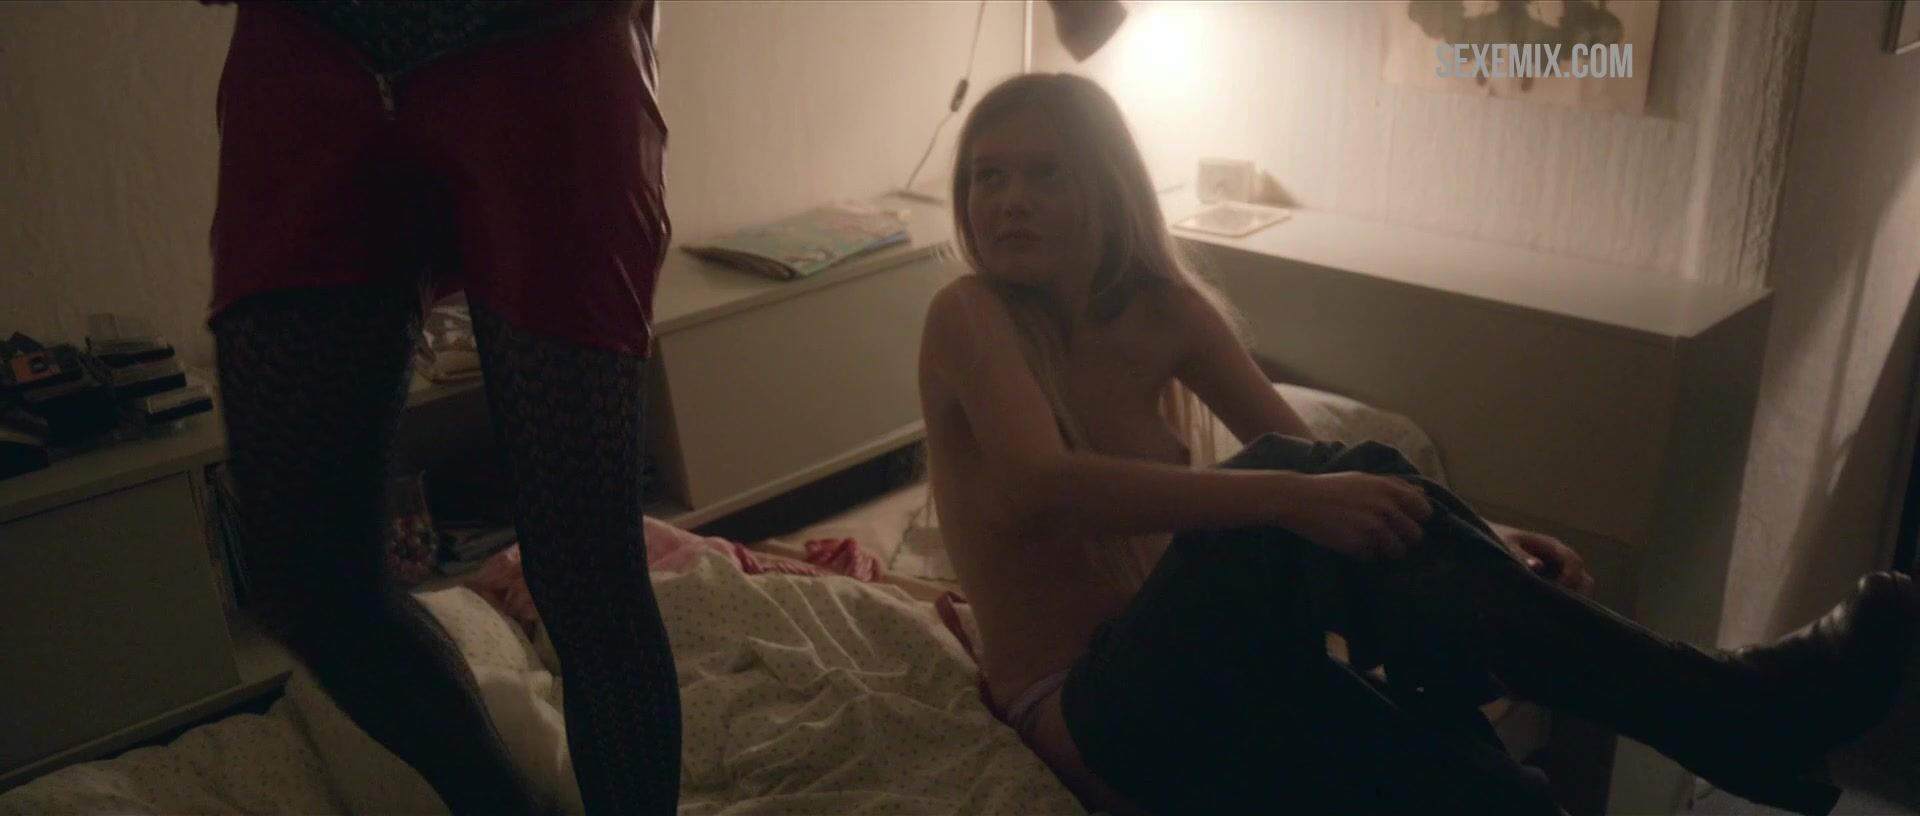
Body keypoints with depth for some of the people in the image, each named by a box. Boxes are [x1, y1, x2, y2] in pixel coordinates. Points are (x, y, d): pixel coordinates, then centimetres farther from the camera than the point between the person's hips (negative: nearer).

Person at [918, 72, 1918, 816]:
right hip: (1090, 715, -5)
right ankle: (1723, 706, -30)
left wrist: (1475, 542, -14)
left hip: (1191, 669, 5)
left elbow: (1308, 461, 5)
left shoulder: (1163, 308, 6)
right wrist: (1288, 498, -39)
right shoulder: (970, 315, -9)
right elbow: (1042, 484, -28)